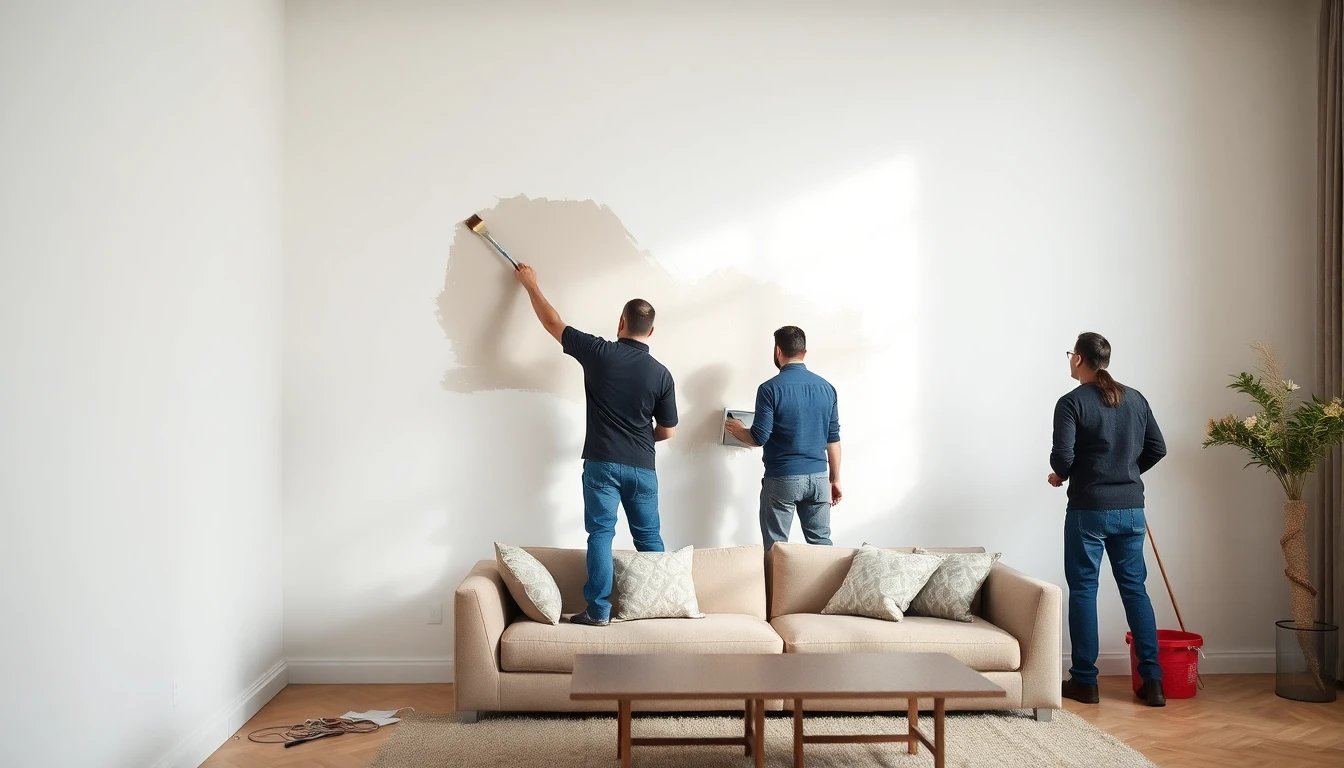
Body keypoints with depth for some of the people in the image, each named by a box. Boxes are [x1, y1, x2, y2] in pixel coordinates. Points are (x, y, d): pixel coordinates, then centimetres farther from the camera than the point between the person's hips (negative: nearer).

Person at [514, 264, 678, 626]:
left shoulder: (599, 353, -6)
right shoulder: (661, 374, -2)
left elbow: (553, 323, 6)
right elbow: (667, 431, 6)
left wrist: (530, 283, 20)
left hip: (602, 463, -2)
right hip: (642, 467, 2)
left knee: (601, 534, 1)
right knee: (649, 537, 13)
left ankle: (598, 610, -1)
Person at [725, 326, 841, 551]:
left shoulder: (771, 389, -11)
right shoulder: (826, 387, 4)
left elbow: (759, 438, -11)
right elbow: (833, 439, 7)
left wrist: (738, 429, 10)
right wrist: (835, 479, 15)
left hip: (782, 479, -4)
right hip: (818, 478, 4)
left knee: (775, 548, 5)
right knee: (821, 542, 12)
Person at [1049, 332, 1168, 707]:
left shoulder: (1071, 403, -10)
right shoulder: (1135, 399, 7)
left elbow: (1063, 456, -17)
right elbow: (1157, 448, 10)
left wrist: (1060, 475, 4)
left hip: (1088, 509, -5)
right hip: (1131, 509, 5)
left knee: (1083, 590, 4)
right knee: (1135, 588, 10)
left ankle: (1084, 681, 9)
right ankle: (1152, 681, 10)